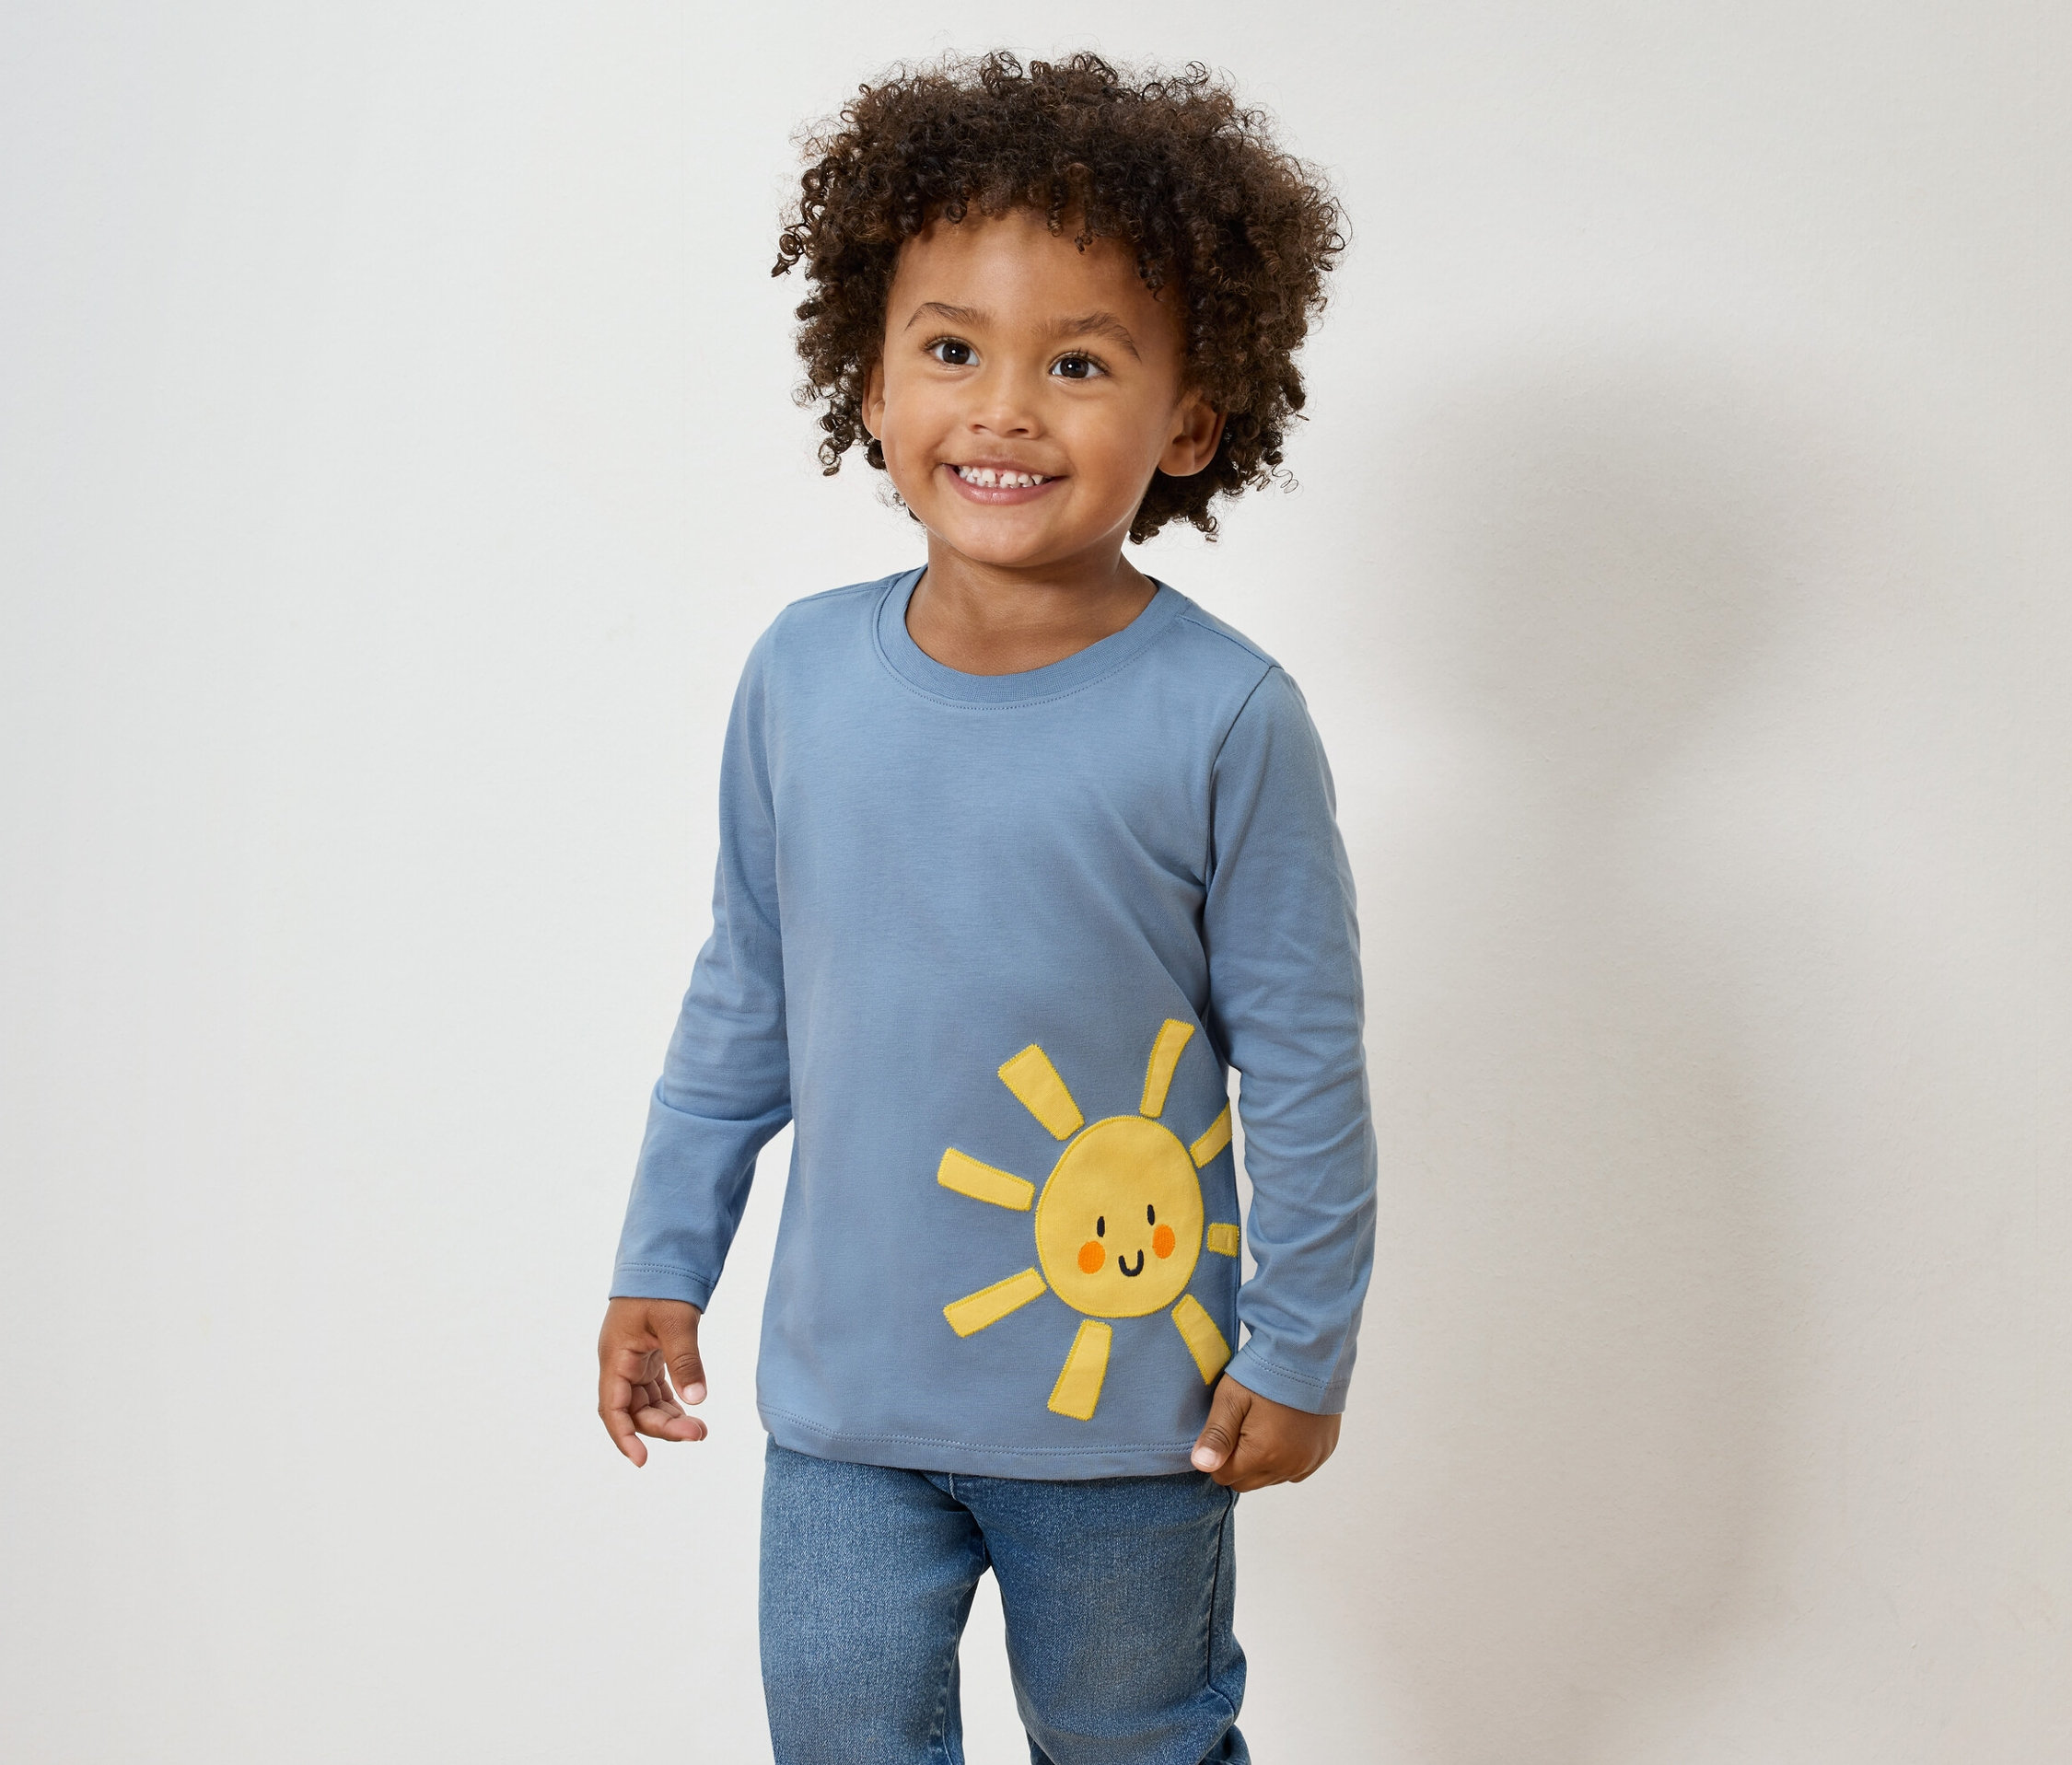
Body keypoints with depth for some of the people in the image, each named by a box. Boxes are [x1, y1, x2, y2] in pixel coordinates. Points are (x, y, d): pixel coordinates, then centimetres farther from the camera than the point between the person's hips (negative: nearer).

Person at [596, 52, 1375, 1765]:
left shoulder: (1223, 718, -17)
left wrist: (1301, 1351, -5)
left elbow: (1305, 1064, -9)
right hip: (845, 1382, 3)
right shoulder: (802, 673, -5)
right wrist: (662, 1265, 10)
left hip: (1124, 1403, -3)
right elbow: (742, 999, 6)